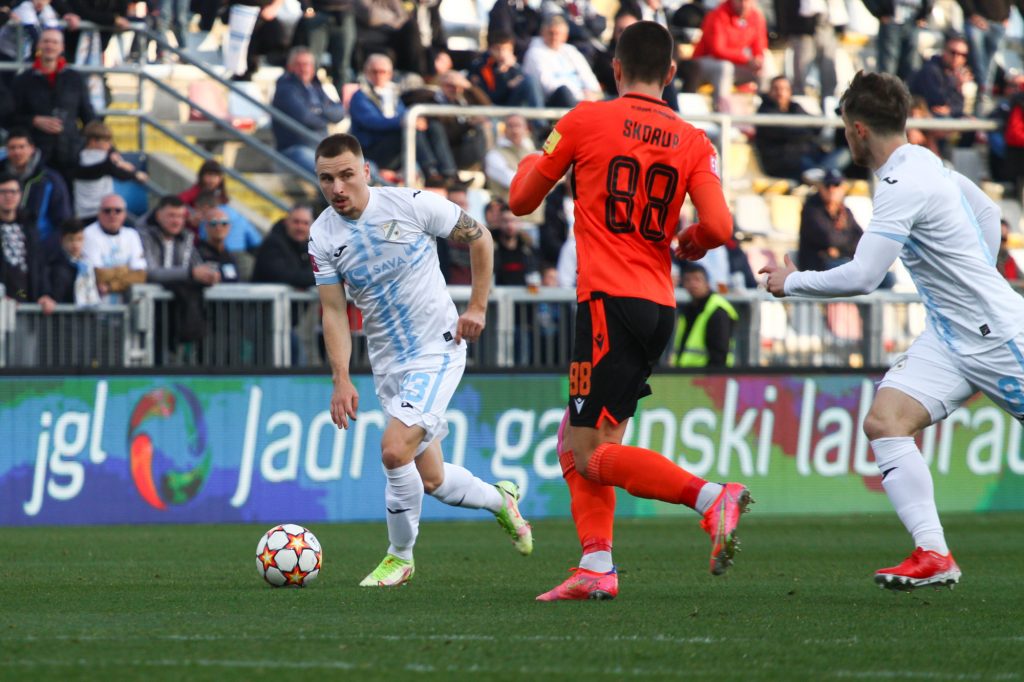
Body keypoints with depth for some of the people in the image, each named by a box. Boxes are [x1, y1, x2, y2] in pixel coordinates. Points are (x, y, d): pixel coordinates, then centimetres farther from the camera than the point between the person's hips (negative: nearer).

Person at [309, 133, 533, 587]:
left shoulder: (412, 205, -13)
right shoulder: (323, 237, -4)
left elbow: (479, 239, 0)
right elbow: (334, 312, -2)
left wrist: (477, 307, -3)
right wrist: (341, 379, -12)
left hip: (439, 350, -5)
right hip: (388, 364, 5)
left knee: (395, 449, -23)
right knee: (431, 480, 9)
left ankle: (400, 557, -3)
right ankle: (500, 500, 40)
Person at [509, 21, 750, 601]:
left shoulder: (585, 121, -2)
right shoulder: (694, 143, 6)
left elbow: (522, 201, 9)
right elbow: (719, 227, -5)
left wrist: (532, 161, 31)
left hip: (610, 302, -6)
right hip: (660, 307, 6)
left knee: (594, 454, -8)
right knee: (574, 441, 15)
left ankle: (713, 497, -26)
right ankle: (596, 568, 4)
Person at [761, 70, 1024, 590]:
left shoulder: (903, 186, -21)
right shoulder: (928, 163, 7)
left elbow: (860, 277, -25)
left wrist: (791, 282, -10)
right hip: (950, 336, 9)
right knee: (885, 421, -10)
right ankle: (932, 555, -18)